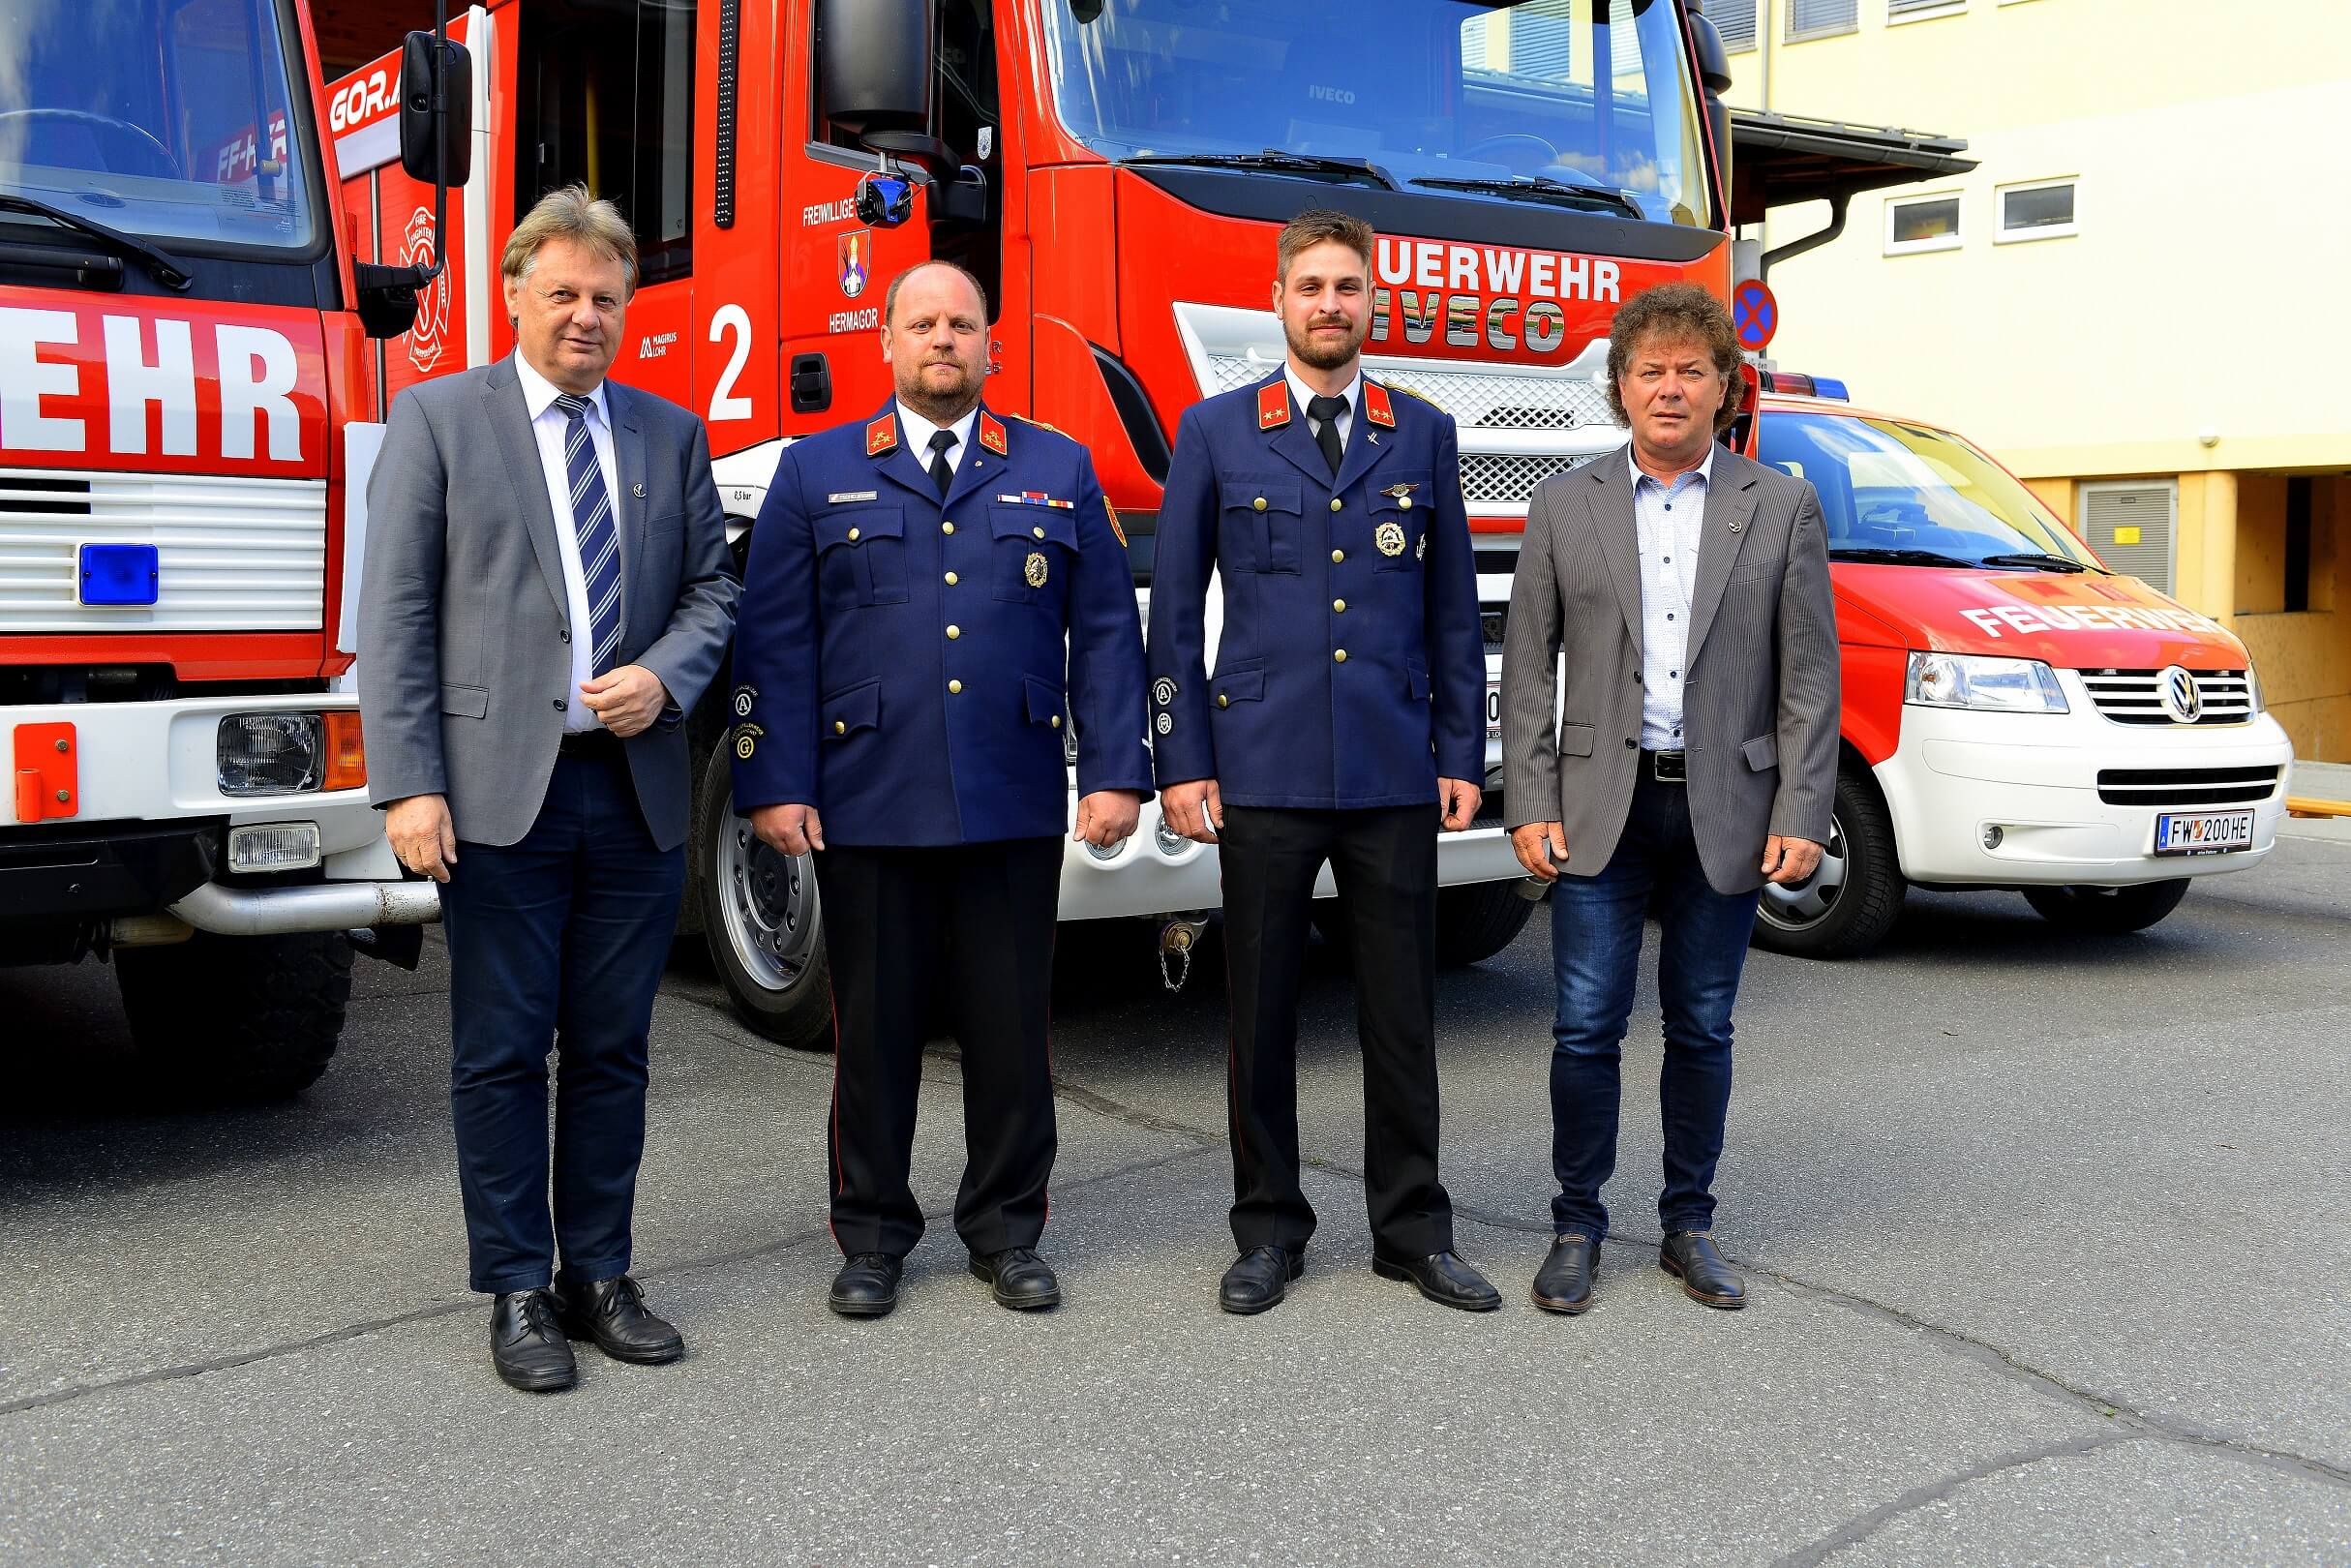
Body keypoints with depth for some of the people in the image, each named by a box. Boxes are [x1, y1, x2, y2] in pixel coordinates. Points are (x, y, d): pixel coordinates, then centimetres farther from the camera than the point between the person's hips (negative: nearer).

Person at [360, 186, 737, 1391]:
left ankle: (598, 1274, 22)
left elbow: (711, 586, 16)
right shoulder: (439, 419, 2)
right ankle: (519, 1292, 15)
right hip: (499, 789, -3)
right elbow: (394, 615, -3)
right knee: (501, 1055, 3)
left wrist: (665, 675, -6)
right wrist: (407, 784, -11)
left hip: (637, 788, 4)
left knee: (612, 1050, 10)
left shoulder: (670, 433, 12)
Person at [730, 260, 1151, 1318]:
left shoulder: (1060, 471, 10)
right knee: (874, 1030, 7)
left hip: (1016, 807, 1)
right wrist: (773, 786, -5)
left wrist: (1115, 775, -2)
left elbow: (1106, 633, 7)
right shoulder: (816, 473, 8)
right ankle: (872, 1236, 21)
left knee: (1010, 1027, 7)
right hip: (866, 807, 0)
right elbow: (774, 644, 3)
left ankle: (1005, 1230, 22)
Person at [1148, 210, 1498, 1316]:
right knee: (1260, 1010, 6)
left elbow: (1454, 609, 11)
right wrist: (1181, 761, -3)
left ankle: (1412, 1231, 19)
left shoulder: (1423, 435, 10)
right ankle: (1268, 1230, 19)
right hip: (1261, 769, -1)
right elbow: (1174, 609, 3)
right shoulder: (1216, 432, 5)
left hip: (1395, 772, 1)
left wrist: (1461, 756, 5)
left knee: (1402, 1010, 7)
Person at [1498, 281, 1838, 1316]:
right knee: (1586, 1028, 0)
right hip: (1602, 804, 0)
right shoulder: (1564, 507, 5)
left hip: (1726, 810, 1)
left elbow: (1808, 678, 2)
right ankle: (1577, 1226, 14)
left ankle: (1687, 1225, 22)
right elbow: (1528, 670, 3)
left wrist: (1802, 818, -6)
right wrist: (1530, 806, -4)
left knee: (1702, 1029, 9)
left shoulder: (1781, 509, 4)